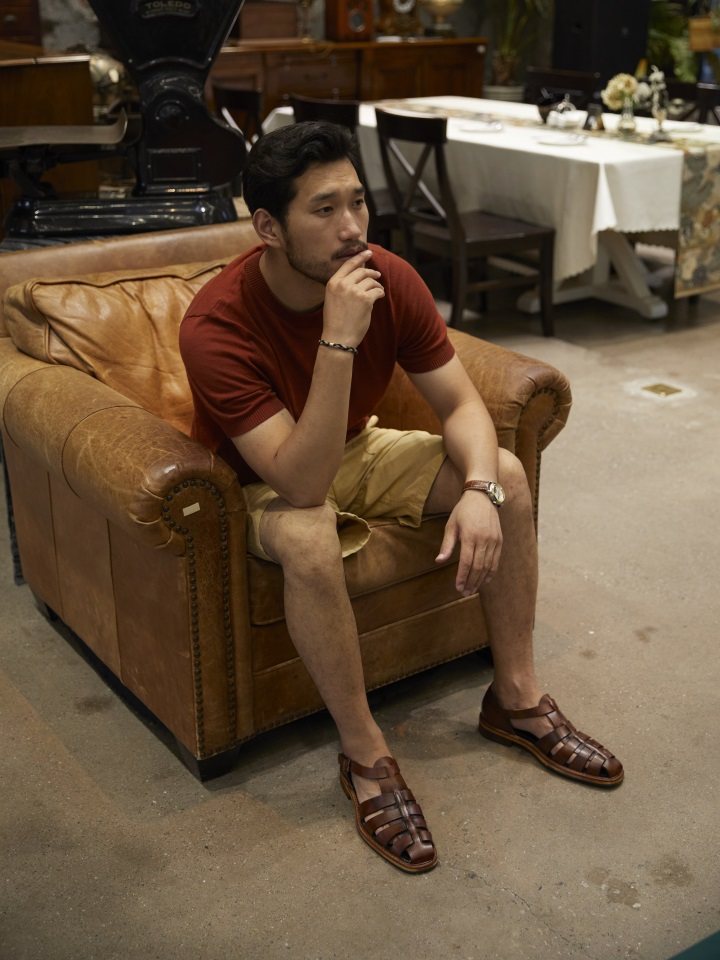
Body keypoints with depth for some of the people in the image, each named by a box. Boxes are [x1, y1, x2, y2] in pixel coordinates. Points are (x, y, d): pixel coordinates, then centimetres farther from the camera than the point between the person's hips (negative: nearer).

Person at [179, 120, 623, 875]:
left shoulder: (389, 279, -17)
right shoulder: (215, 326, -33)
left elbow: (461, 403, -11)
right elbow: (301, 484, -39)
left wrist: (479, 489, -31)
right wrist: (339, 340, -47)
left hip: (354, 452, 6)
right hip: (262, 486, -5)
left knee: (508, 474, -10)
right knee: (309, 539, -39)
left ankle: (516, 699, 3)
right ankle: (365, 757, -18)